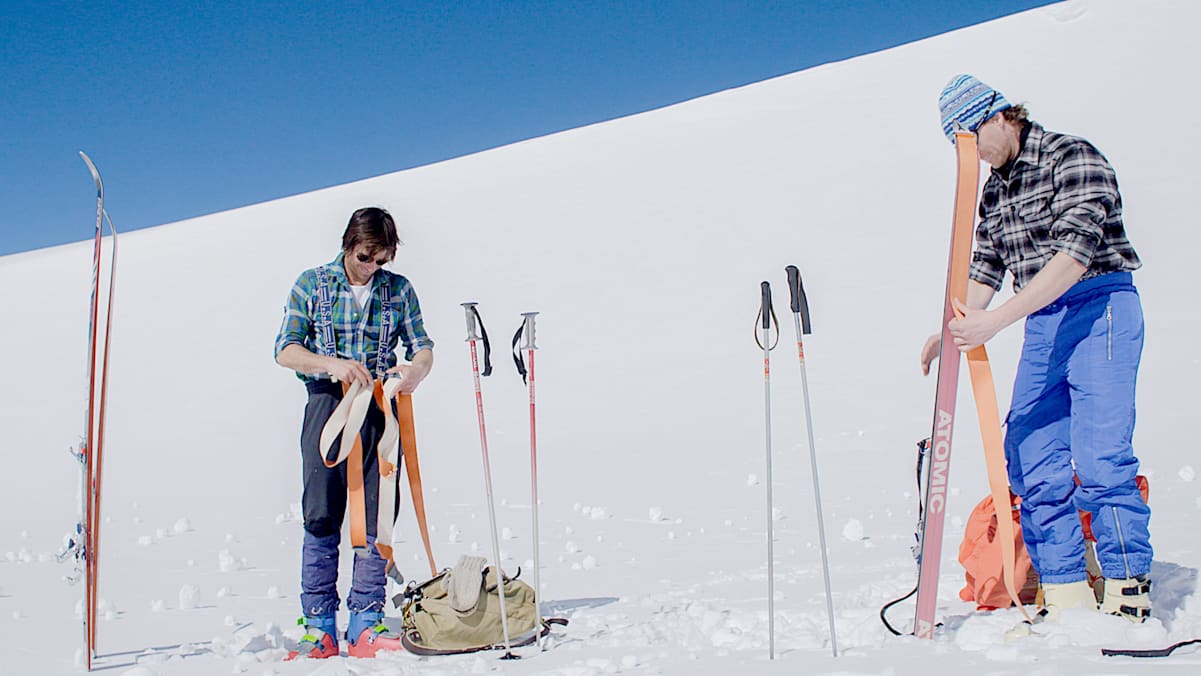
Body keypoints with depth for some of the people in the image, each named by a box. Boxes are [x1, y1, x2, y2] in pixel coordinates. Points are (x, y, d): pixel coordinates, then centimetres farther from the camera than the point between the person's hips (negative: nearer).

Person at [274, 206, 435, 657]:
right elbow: (285, 349, 0)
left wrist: (415, 370, -17)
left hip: (381, 409, 2)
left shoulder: (399, 290, 11)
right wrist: (333, 364, -18)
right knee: (321, 518, -5)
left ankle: (366, 625, 6)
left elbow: (422, 348, 8)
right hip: (327, 405, -2)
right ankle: (319, 628, 3)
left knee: (378, 518, -1)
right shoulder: (312, 284, 5)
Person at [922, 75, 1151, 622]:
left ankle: (1129, 597, -7)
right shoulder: (994, 190, 16)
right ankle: (1066, 599, 2)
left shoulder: (1071, 156, -8)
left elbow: (1075, 252, -21)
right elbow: (985, 269, 20)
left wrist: (995, 320, -27)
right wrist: (952, 331, 3)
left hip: (1100, 309, -7)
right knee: (1031, 459, -2)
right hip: (1042, 327, 7)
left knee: (1098, 459, -16)